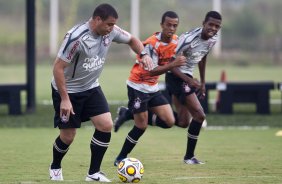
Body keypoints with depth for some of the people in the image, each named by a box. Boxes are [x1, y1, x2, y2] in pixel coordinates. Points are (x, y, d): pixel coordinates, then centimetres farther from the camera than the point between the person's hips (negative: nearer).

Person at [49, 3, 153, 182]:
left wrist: (143, 54, -13)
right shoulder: (76, 37, -30)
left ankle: (94, 173, 3)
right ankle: (55, 168, 31)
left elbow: (132, 40, 8)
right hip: (67, 90, -6)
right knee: (68, 136, 1)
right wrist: (64, 99, -26)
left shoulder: (110, 31, -11)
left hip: (91, 87, 6)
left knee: (106, 125, -9)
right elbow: (58, 67, -26)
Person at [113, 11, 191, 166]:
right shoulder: (152, 43, -25)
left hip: (153, 88, 7)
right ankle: (121, 158, 9)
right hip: (138, 87, -7)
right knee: (141, 126, -8)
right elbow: (151, 71, -31)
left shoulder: (175, 41, -2)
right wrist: (173, 64, -39)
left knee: (169, 121, -1)